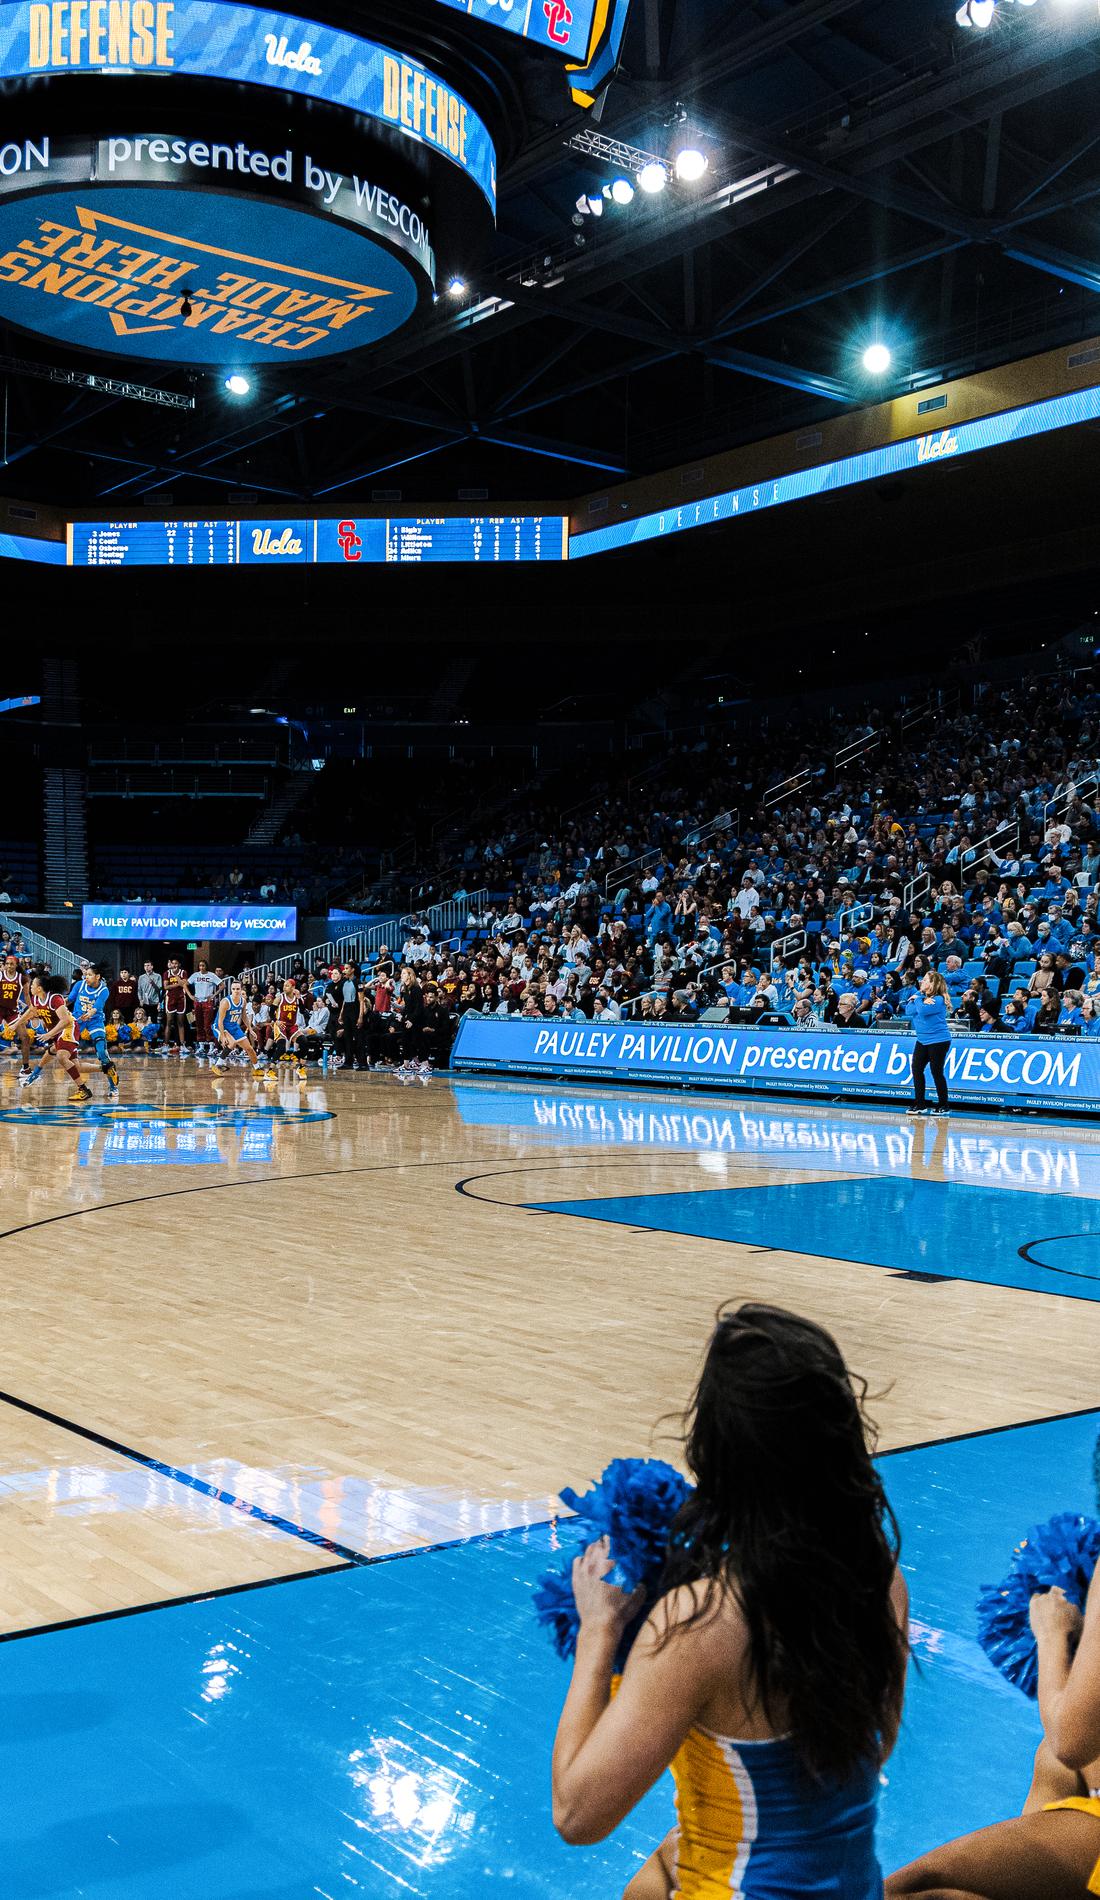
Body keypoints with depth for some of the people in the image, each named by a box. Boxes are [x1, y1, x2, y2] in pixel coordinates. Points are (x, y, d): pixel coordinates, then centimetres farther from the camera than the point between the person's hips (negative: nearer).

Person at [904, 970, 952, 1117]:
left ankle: (943, 1106, 10)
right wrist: (921, 1001, -16)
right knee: (916, 1069, 3)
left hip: (938, 1040, -8)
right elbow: (909, 1011, -3)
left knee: (937, 1072, -2)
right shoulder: (921, 996, 8)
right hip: (922, 1040, 8)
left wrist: (918, 999, -9)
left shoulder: (938, 1000, -15)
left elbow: (922, 1010, -27)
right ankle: (919, 1105, 10)